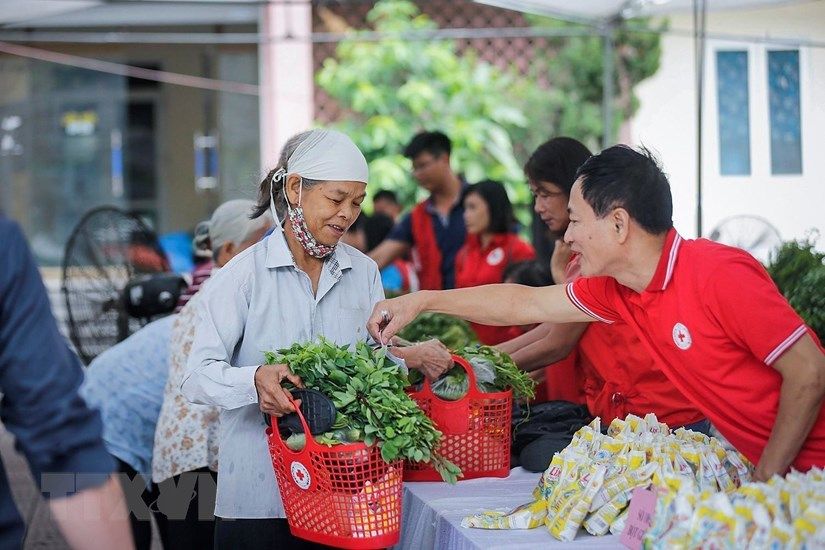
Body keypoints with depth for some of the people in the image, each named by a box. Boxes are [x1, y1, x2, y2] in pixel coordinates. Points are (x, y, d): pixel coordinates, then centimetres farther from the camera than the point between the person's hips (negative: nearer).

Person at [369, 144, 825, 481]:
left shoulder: (719, 273, -20)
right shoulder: (616, 292, 3)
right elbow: (529, 304, 16)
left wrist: (764, 482, -18)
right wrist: (421, 302, 18)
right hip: (754, 464, 7)